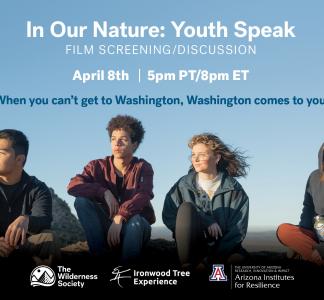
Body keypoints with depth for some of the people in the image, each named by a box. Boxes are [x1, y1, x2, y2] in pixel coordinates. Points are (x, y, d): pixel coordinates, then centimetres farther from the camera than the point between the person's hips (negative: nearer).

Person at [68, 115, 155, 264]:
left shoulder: (143, 168, -5)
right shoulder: (98, 166, -1)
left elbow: (142, 197, -23)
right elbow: (73, 185, -17)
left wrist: (120, 218, -38)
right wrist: (105, 193, -26)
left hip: (134, 227, -2)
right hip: (106, 226, 2)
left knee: (136, 221, -37)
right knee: (81, 200, -21)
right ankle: (100, 256, -20)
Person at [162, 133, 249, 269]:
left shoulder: (234, 189, -1)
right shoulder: (184, 185, 2)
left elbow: (238, 229, -7)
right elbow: (168, 216, -6)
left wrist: (210, 260, -19)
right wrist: (204, 221, -20)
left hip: (223, 246, -1)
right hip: (191, 245, 1)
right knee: (186, 207, -26)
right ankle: (187, 267, -29)